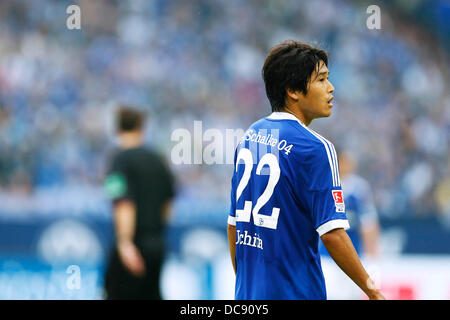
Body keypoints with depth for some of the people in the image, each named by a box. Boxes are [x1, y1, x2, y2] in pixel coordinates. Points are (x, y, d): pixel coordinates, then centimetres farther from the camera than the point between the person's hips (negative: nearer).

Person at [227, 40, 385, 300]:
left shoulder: (249, 137, 10)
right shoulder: (315, 148, -13)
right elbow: (332, 233, -17)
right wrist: (372, 291, -9)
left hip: (247, 292, 8)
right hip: (295, 293, -8)